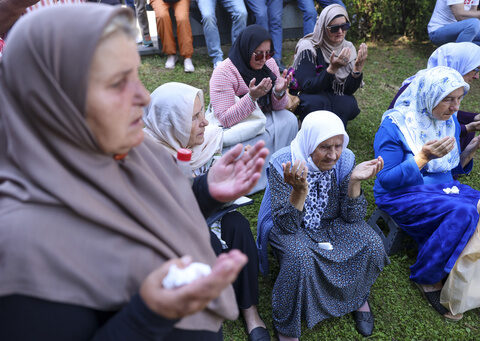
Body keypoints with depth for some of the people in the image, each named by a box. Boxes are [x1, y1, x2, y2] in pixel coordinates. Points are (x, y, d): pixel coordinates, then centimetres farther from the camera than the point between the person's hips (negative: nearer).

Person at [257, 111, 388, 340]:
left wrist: (354, 181, -28)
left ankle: (358, 298, 15)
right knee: (300, 257, -34)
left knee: (371, 243, -19)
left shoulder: (345, 159, -13)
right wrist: (299, 190, -45)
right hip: (292, 226, -4)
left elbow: (352, 217, -10)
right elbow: (286, 225, -27)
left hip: (331, 224, 4)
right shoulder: (283, 164, -25)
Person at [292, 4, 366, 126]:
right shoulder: (308, 48, -17)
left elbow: (349, 90, -7)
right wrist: (332, 69, -37)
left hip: (336, 99, 4)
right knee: (316, 101, -36)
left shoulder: (348, 48, -3)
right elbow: (307, 87, -26)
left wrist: (358, 67, -25)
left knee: (350, 103, -28)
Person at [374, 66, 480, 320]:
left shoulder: (450, 122, 6)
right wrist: (423, 157, -28)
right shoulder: (394, 126, -14)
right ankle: (428, 279, -10)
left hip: (442, 189, 7)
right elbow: (386, 180, -17)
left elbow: (451, 170, 15)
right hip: (402, 195, -7)